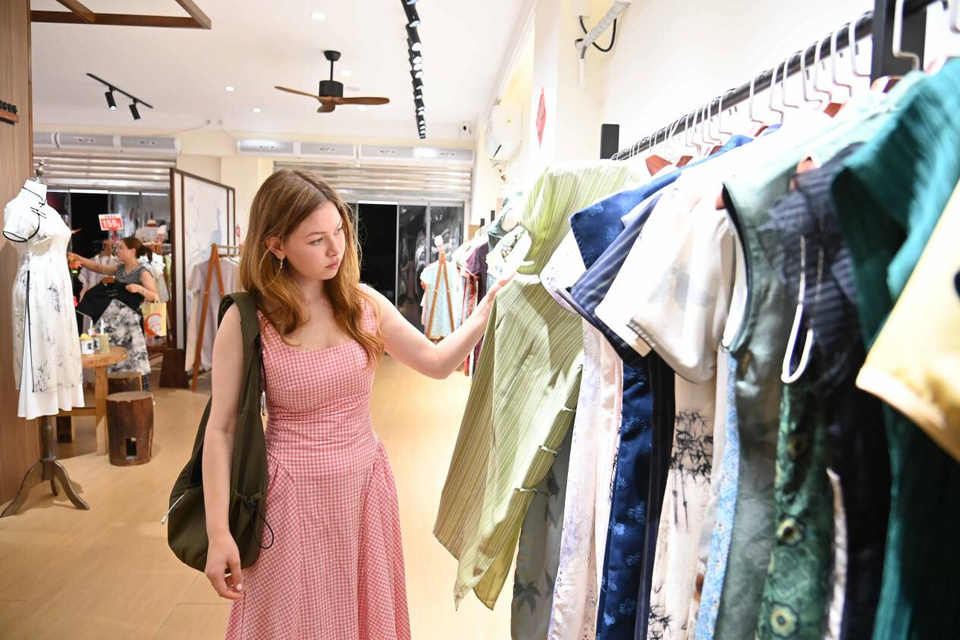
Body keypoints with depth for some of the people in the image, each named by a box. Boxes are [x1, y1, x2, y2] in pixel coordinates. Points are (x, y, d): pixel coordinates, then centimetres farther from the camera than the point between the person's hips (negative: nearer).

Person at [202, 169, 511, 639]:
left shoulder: (363, 303, -3)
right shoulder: (246, 321, -13)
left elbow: (437, 362, -1)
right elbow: (221, 429, -9)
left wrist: (488, 308, -13)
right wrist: (218, 533, -10)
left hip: (364, 487, 4)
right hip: (293, 496, -3)